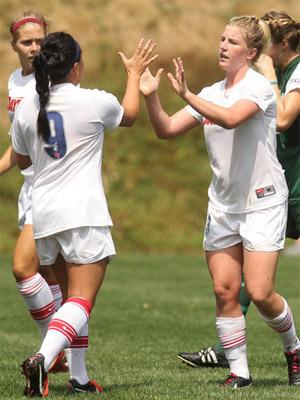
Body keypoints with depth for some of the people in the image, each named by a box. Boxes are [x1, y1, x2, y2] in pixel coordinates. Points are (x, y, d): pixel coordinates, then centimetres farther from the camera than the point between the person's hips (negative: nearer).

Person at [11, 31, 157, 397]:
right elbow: (129, 115, 18)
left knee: (66, 294, 19)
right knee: (81, 300, -9)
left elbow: (22, 160, 19)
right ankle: (42, 359, -32)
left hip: (43, 214, 6)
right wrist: (134, 73, 33)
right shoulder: (94, 102, -6)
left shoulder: (27, 108, 4)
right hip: (83, 212, -5)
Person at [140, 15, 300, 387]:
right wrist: (151, 97, -10)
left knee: (260, 292, -10)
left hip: (263, 202, -6)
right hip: (223, 205, 6)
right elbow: (166, 130, 6)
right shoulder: (211, 93, 8)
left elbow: (230, 118, -31)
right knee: (224, 290, -2)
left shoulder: (258, 86, -11)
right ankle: (238, 370, 6)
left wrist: (187, 95, -36)